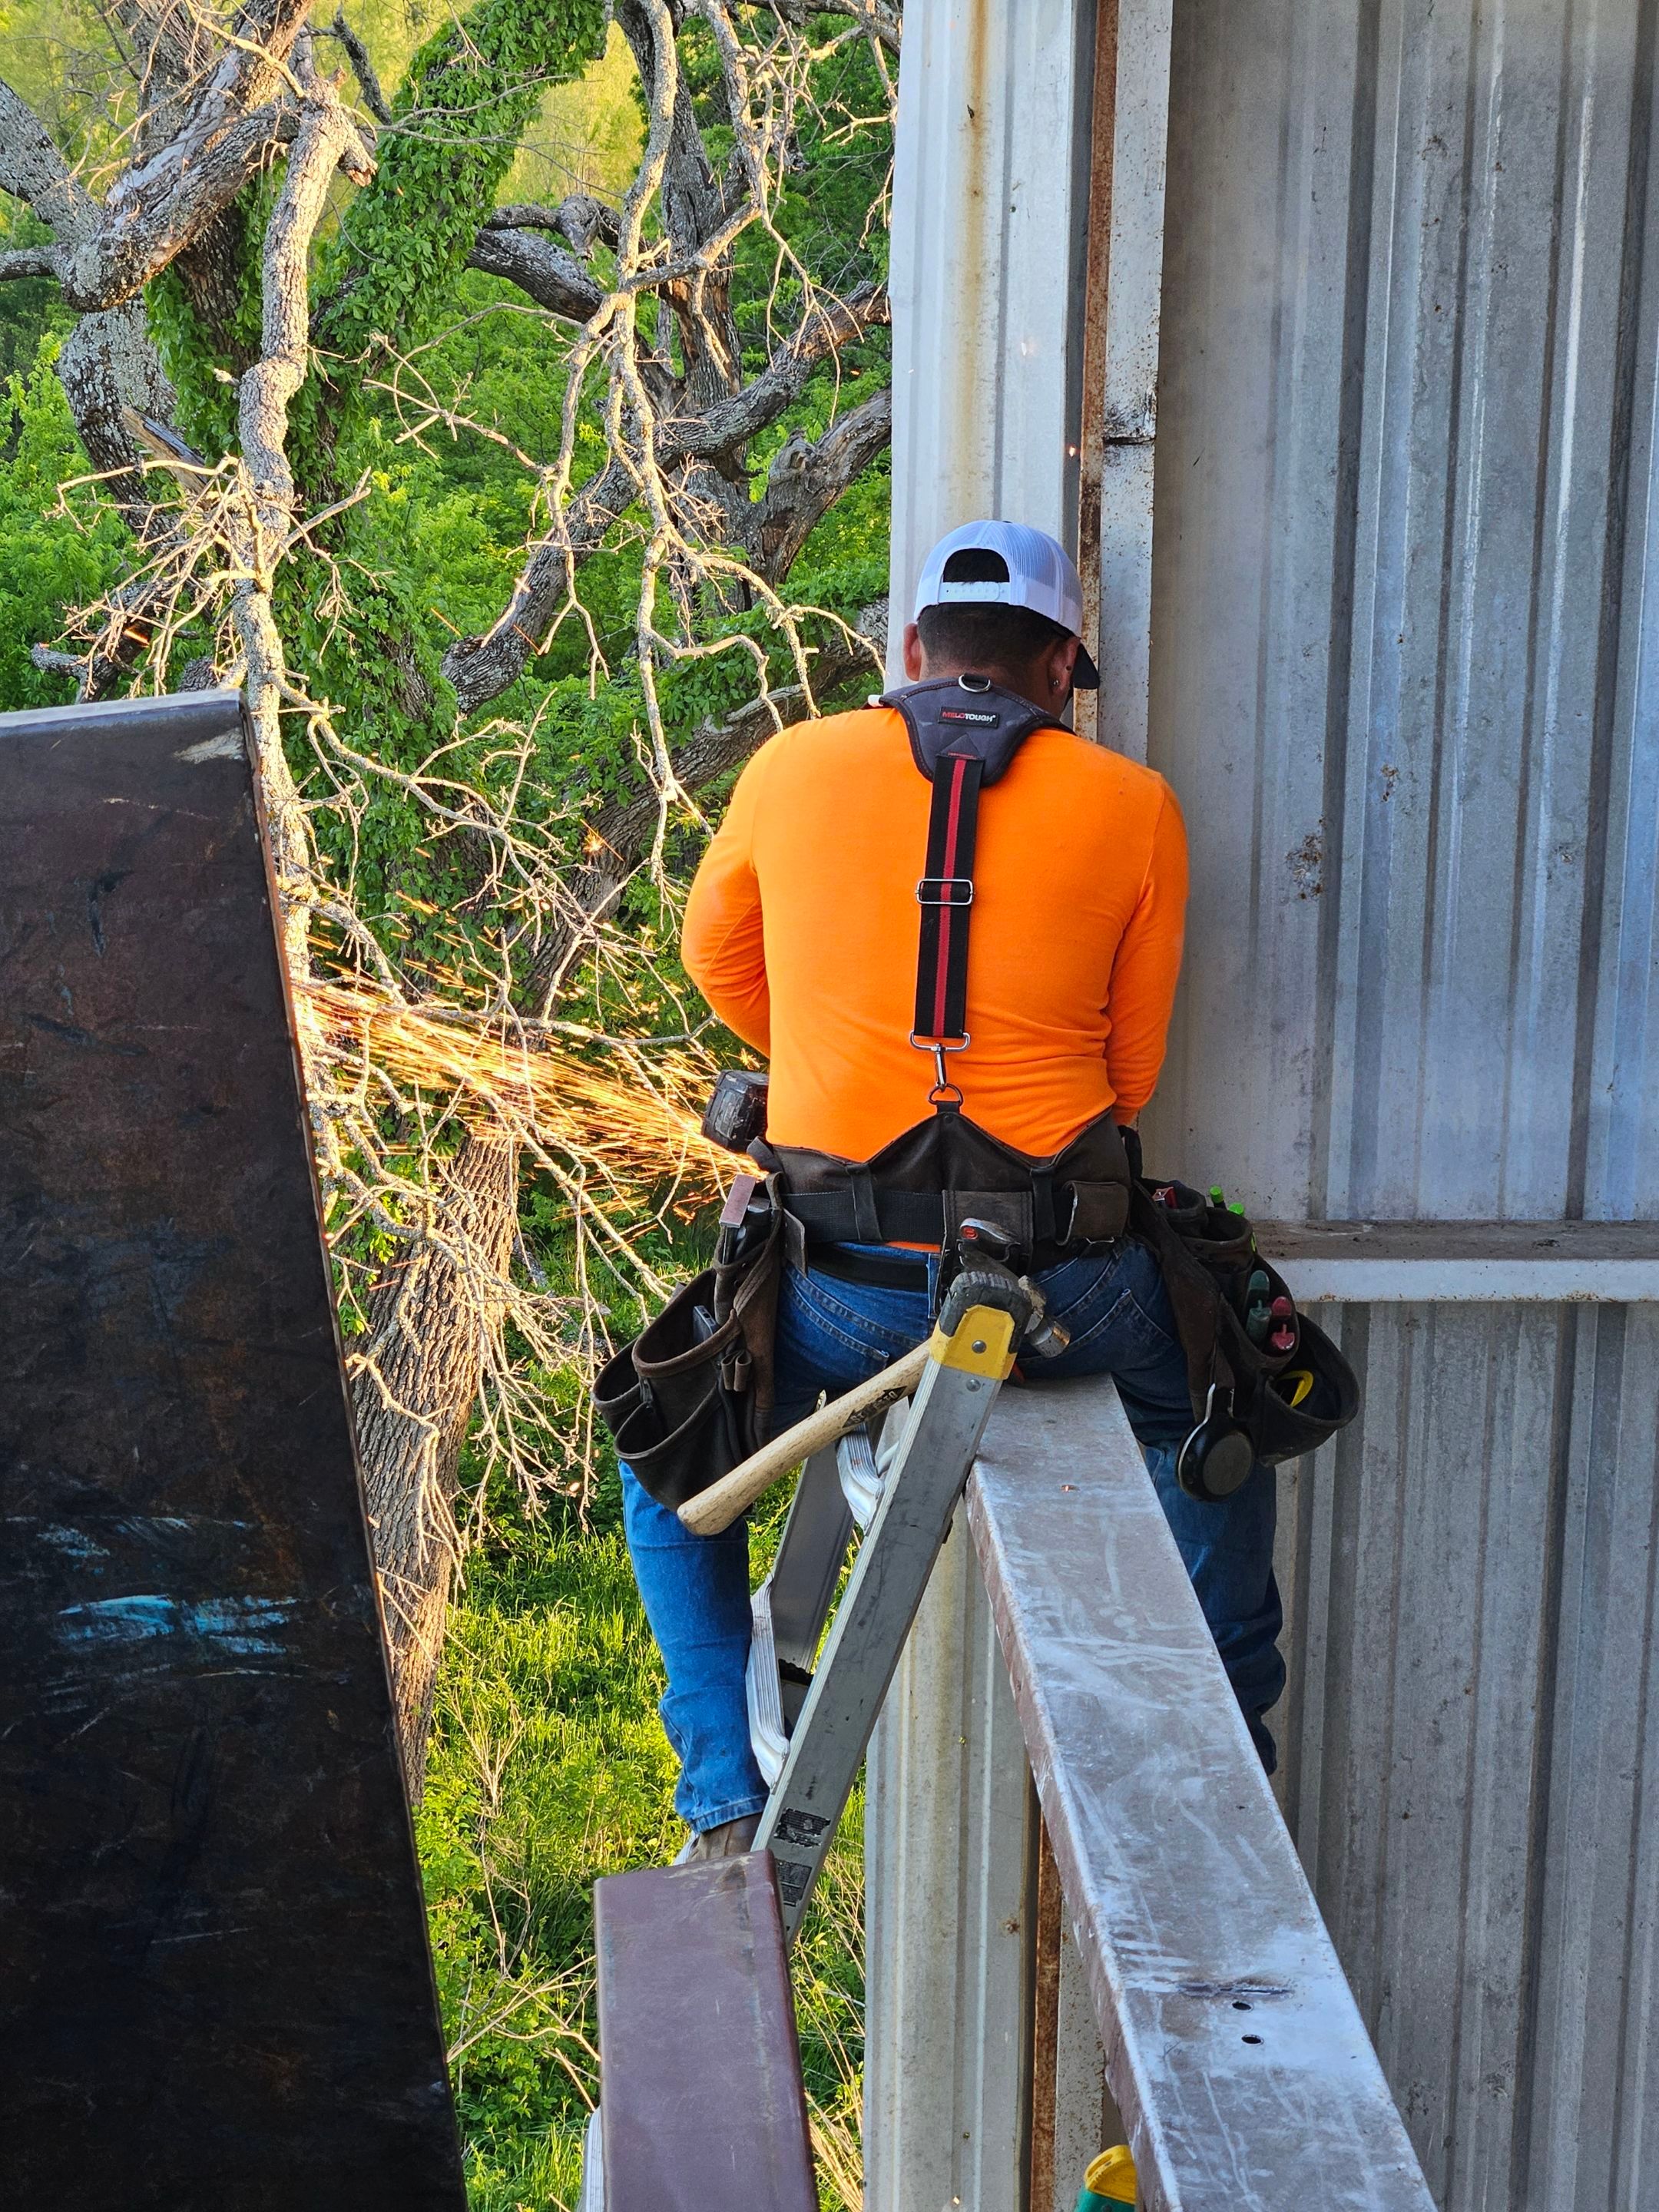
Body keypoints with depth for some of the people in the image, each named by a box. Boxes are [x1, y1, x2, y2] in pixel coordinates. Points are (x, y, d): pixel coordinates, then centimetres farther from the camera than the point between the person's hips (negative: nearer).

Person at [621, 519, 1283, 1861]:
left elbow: (720, 960, 21)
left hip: (848, 1291, 0)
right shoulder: (1132, 806, 2)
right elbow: (1133, 1074, 7)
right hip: (1065, 1285, 1)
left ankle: (728, 1811, 20)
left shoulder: (795, 769, 4)